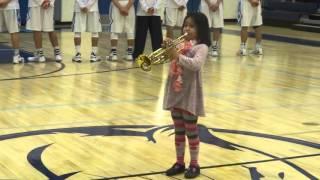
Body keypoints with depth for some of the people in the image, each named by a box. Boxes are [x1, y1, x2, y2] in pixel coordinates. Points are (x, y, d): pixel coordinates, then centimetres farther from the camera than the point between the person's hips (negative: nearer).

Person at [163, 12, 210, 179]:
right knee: (178, 131, 14)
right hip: (175, 93, 6)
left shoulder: (201, 47, -11)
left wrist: (178, 56, -36)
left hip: (190, 95, -6)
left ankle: (194, 164, 14)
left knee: (191, 131, 3)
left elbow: (196, 64, -28)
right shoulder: (179, 44, 8)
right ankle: (179, 162, 24)